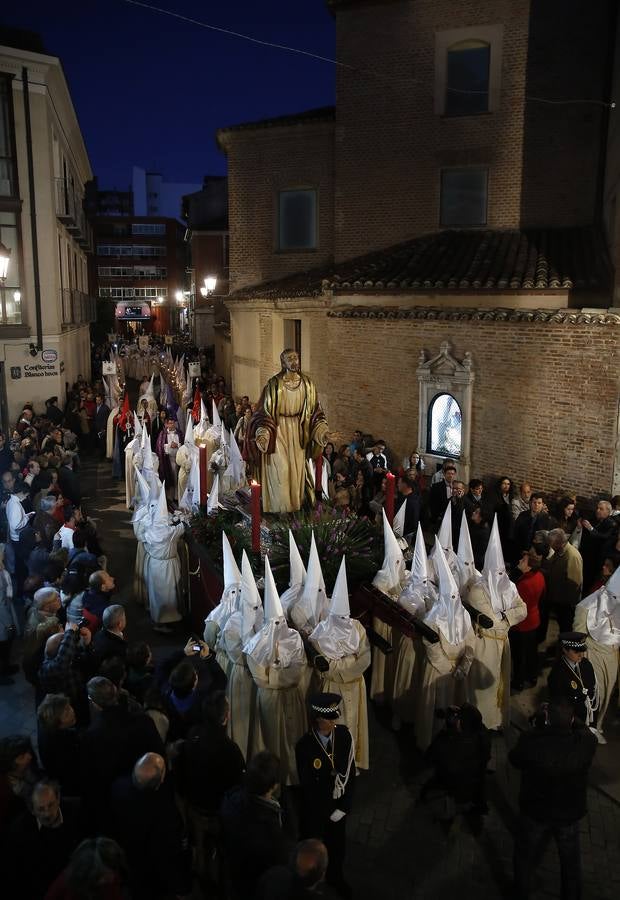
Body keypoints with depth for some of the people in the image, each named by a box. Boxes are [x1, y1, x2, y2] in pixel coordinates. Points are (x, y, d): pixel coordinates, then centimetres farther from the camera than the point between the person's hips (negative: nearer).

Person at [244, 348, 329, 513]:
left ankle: (295, 504, 25)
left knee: (297, 470, 10)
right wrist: (262, 434, -23)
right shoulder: (274, 384, -11)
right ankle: (280, 507, 15)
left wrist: (322, 430, -6)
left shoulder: (307, 384, 0)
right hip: (278, 431, -3)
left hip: (297, 431, 3)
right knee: (280, 471, -1)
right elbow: (264, 412, -9)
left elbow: (314, 411, 7)